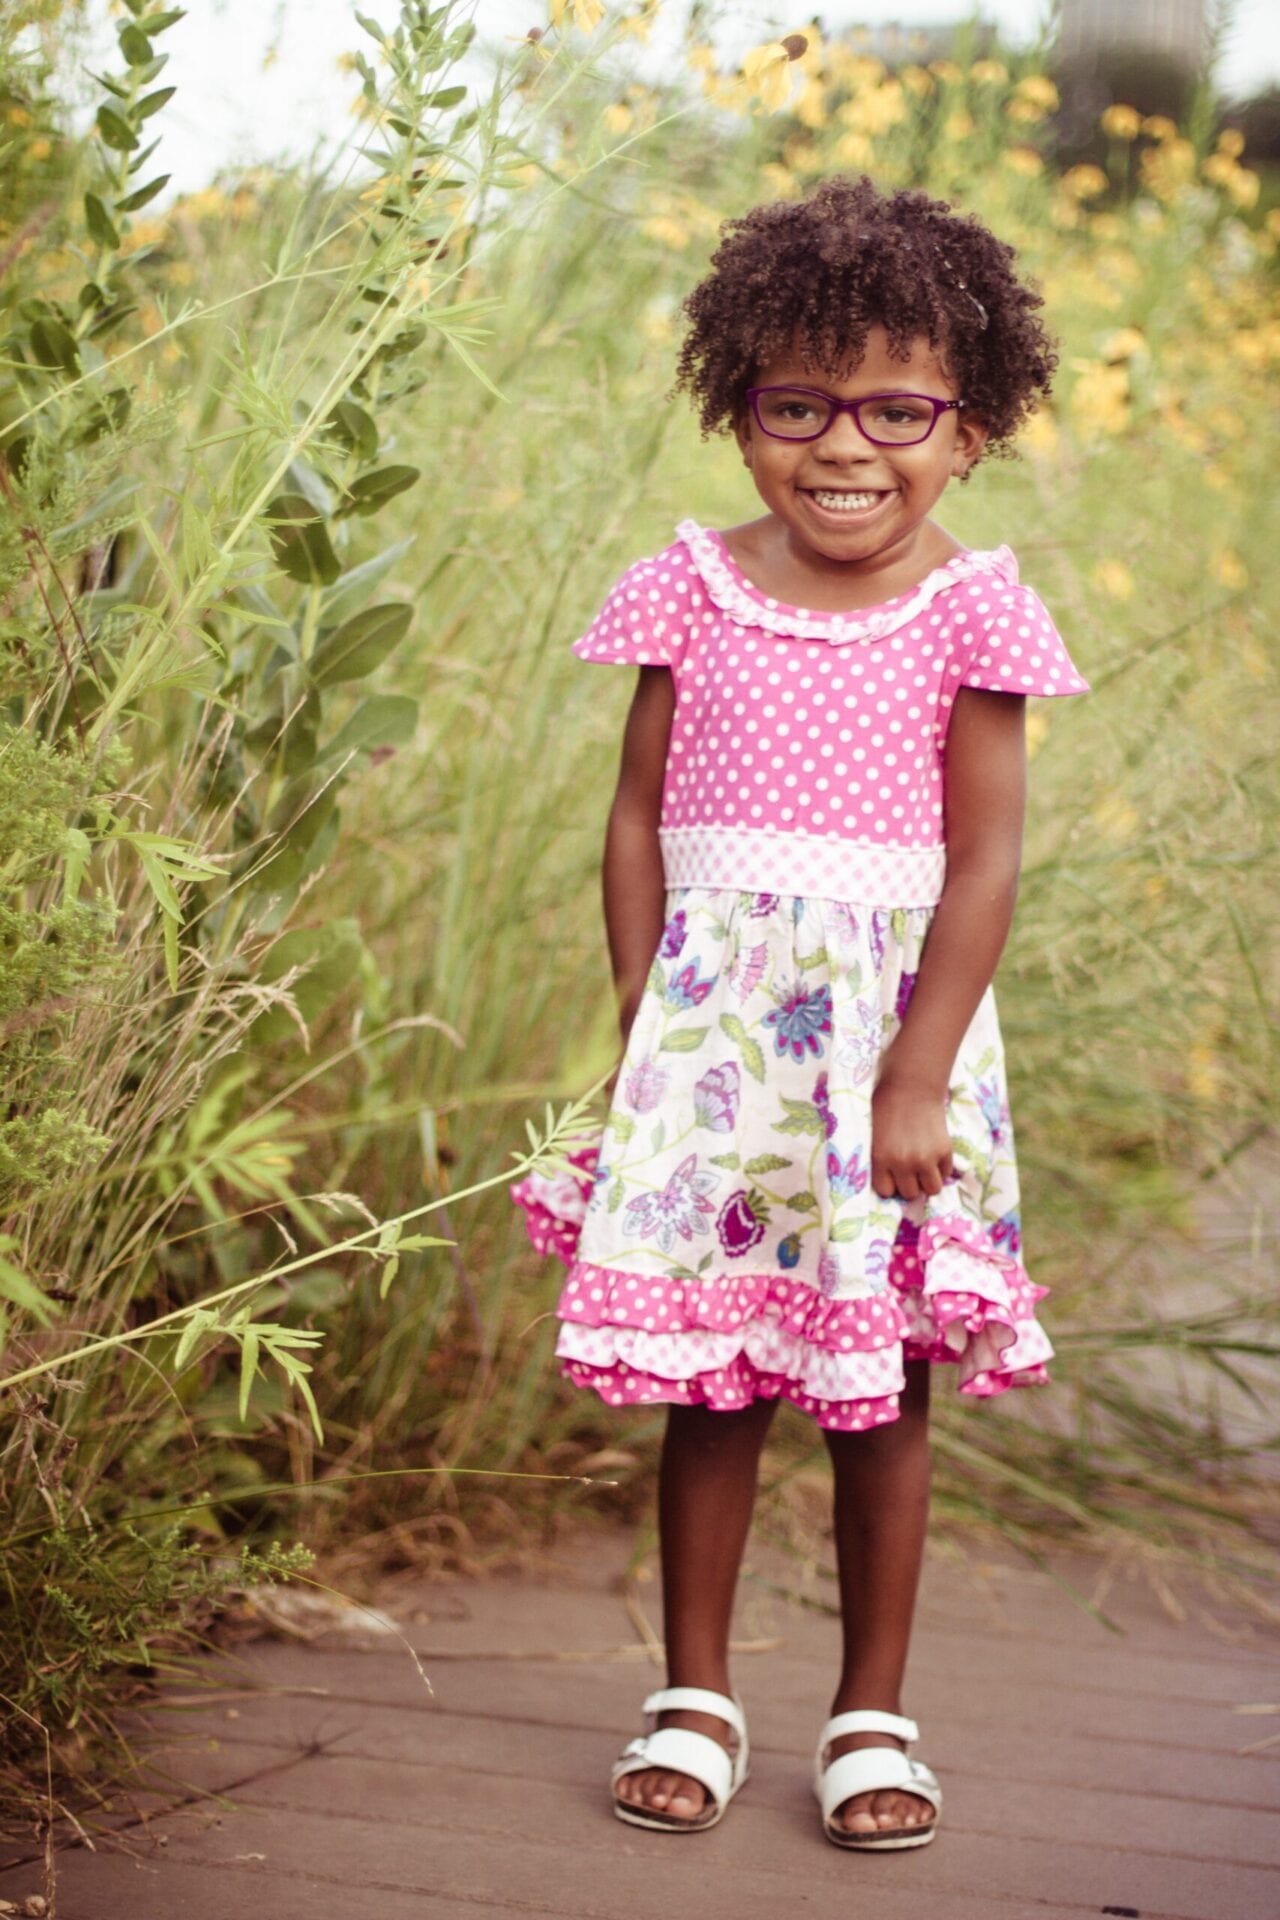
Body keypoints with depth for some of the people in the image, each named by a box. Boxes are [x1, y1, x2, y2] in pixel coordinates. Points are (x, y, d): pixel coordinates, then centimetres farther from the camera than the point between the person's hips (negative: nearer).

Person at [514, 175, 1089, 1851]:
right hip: (715, 1026, 1)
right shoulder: (694, 594, 2)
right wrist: (643, 1027, -1)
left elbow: (985, 865, -6)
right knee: (711, 1373, 7)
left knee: (884, 1384, 7)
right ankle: (696, 1698, 22)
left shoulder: (970, 616, -3)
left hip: (894, 1024, -1)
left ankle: (872, 1712, 23)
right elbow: (639, 823, 5)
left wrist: (918, 1077, -11)